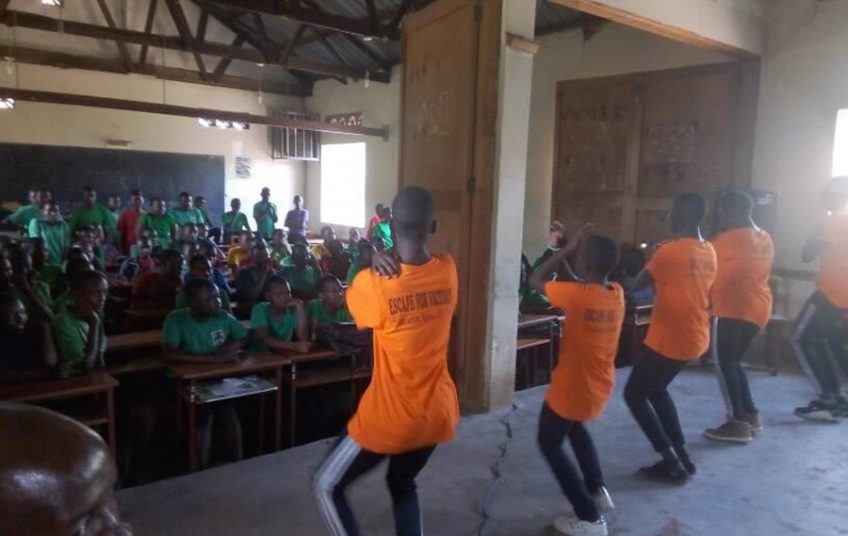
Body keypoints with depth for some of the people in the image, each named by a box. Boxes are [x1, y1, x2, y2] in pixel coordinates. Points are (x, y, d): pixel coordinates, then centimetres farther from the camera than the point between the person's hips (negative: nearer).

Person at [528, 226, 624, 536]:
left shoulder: (579, 295, -26)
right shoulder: (617, 293, -5)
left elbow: (536, 280, -12)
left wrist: (565, 249, -9)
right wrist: (565, 253, 3)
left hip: (572, 388, -7)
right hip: (600, 388, 7)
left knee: (549, 444, 13)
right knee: (576, 428, 35)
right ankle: (598, 490, 34)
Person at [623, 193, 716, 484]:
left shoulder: (670, 250, -18)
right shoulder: (709, 252, 8)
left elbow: (639, 284, -6)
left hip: (669, 339, -9)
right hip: (695, 338, 9)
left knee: (634, 395, 4)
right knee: (657, 390, 24)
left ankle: (671, 463, 3)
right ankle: (682, 455, 24)